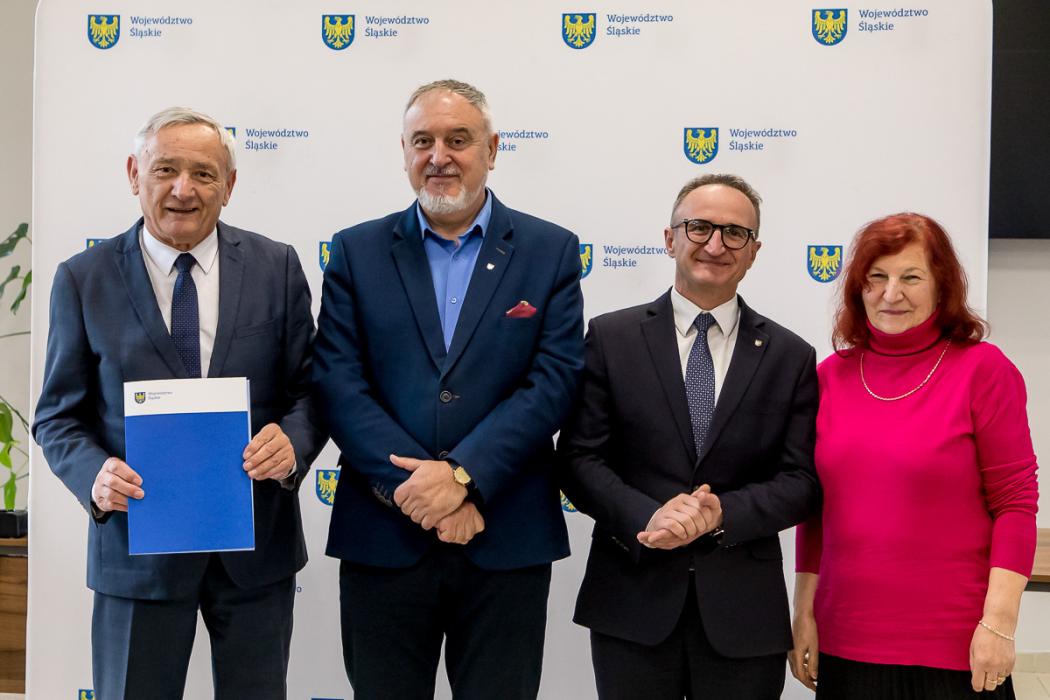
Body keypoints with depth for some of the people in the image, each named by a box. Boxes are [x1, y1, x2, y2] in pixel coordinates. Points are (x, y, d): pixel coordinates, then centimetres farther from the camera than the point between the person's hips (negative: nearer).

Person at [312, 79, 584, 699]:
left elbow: (554, 381, -6)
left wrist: (462, 475, -17)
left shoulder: (550, 251, 4)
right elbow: (339, 384, -3)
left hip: (508, 544, 0)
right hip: (383, 538, 1)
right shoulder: (357, 253, 6)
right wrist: (415, 490, -14)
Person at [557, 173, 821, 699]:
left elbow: (801, 481, 0)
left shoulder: (790, 357, 5)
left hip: (744, 614, 1)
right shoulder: (611, 338, 2)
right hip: (632, 603, -1)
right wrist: (647, 518, -18)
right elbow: (579, 458, -2)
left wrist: (721, 513, -16)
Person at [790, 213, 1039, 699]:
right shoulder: (831, 375, 6)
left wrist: (999, 623, -12)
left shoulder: (982, 369, -5)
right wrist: (804, 613, 8)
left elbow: (1015, 504, -7)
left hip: (953, 647, -3)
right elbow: (815, 508, 11)